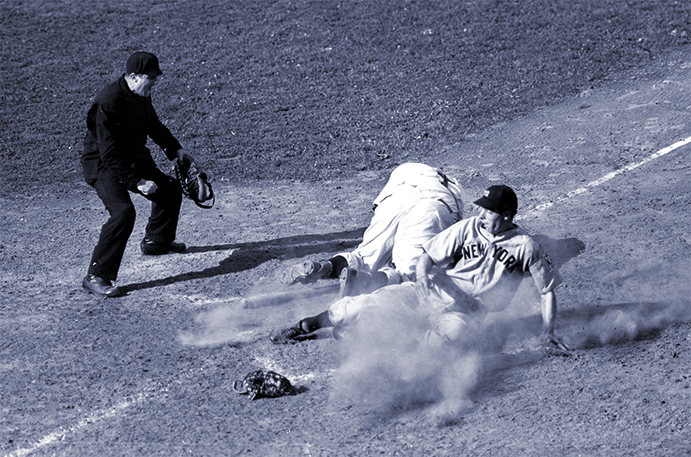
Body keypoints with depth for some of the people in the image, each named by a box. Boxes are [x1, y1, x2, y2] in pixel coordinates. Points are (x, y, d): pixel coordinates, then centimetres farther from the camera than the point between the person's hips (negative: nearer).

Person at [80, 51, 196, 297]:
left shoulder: (141, 96, -1)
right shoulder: (109, 102, -29)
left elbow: (153, 125, 20)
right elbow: (110, 154, -30)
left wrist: (176, 150, 17)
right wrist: (137, 181, -30)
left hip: (133, 158, 9)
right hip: (103, 164, -9)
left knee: (170, 190, 20)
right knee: (123, 212, -28)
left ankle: (156, 241, 46)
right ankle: (96, 277, -22)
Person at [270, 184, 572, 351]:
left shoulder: (526, 247, -7)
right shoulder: (468, 229, -3)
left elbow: (547, 290, 1)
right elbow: (428, 256, -1)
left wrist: (548, 332, -6)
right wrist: (423, 273, -23)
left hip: (471, 311, 1)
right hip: (437, 291, 0)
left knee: (450, 330, -33)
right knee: (383, 298, -13)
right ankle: (313, 323, -4)